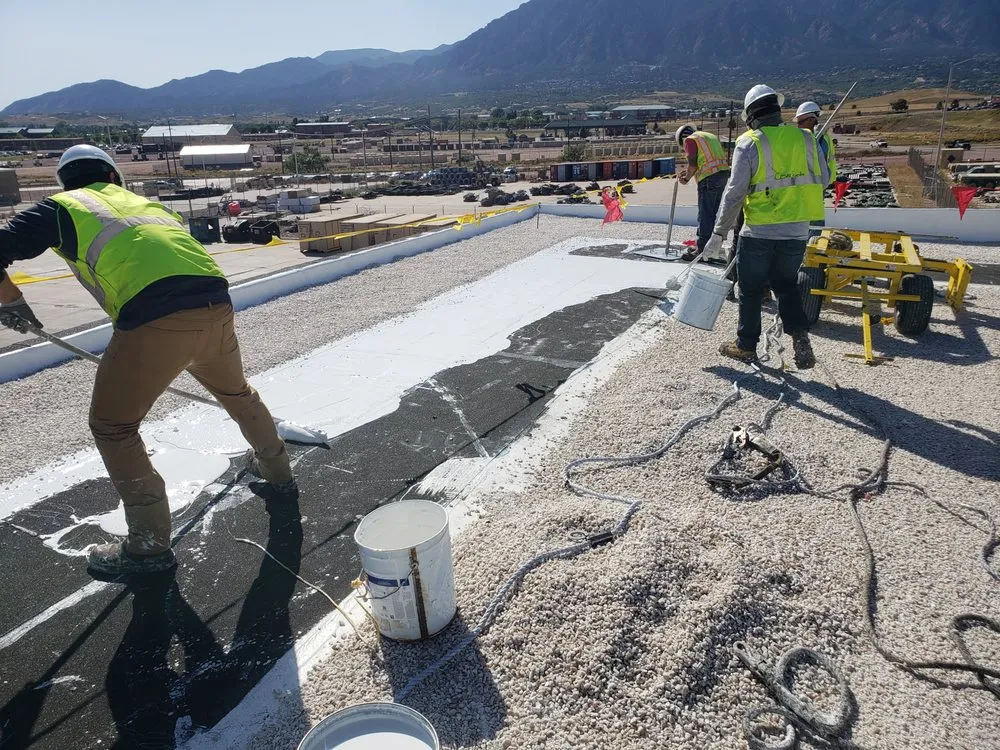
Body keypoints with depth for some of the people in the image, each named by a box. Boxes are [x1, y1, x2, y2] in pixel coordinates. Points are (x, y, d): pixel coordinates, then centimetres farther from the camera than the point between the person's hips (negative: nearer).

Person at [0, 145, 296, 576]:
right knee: (235, 391, 31)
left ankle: (149, 543, 17)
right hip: (216, 304, 6)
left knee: (113, 426, 11)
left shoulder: (61, 207, 17)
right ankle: (278, 474, 49)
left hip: (155, 318, -6)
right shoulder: (147, 202, 33)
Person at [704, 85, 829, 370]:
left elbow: (735, 192, -12)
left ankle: (746, 345, 20)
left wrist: (719, 232, -7)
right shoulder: (804, 137, 5)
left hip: (759, 232, -4)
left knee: (750, 289, 11)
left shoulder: (749, 143, -8)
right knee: (787, 285, 19)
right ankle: (800, 339, 5)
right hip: (797, 230, 4)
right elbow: (823, 179, 8)